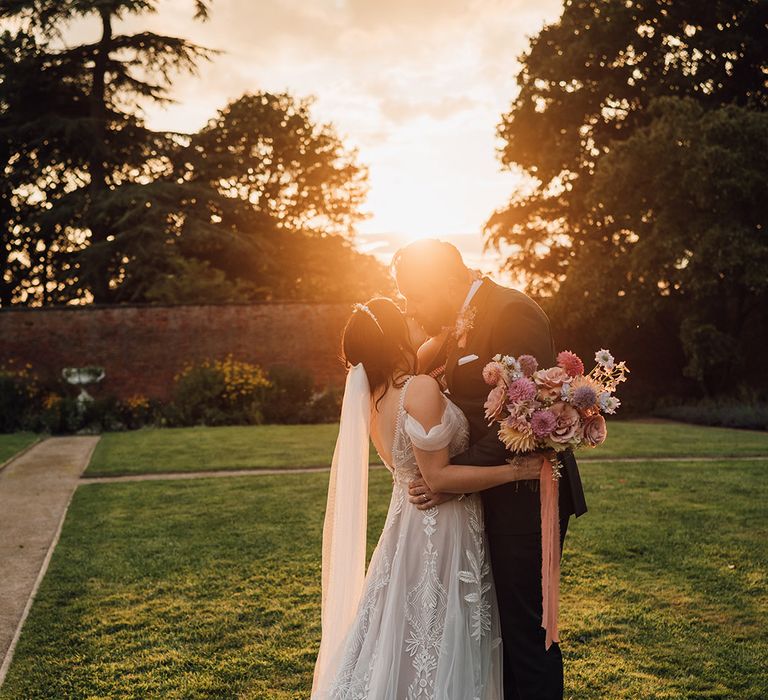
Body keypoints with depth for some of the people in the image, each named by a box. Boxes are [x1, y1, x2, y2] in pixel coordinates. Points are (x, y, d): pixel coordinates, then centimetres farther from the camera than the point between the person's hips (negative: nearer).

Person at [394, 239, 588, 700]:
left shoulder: (512, 312, -18)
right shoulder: (458, 325, 12)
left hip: (525, 498, -9)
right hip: (493, 497, 9)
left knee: (525, 625, 0)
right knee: (500, 622, 18)